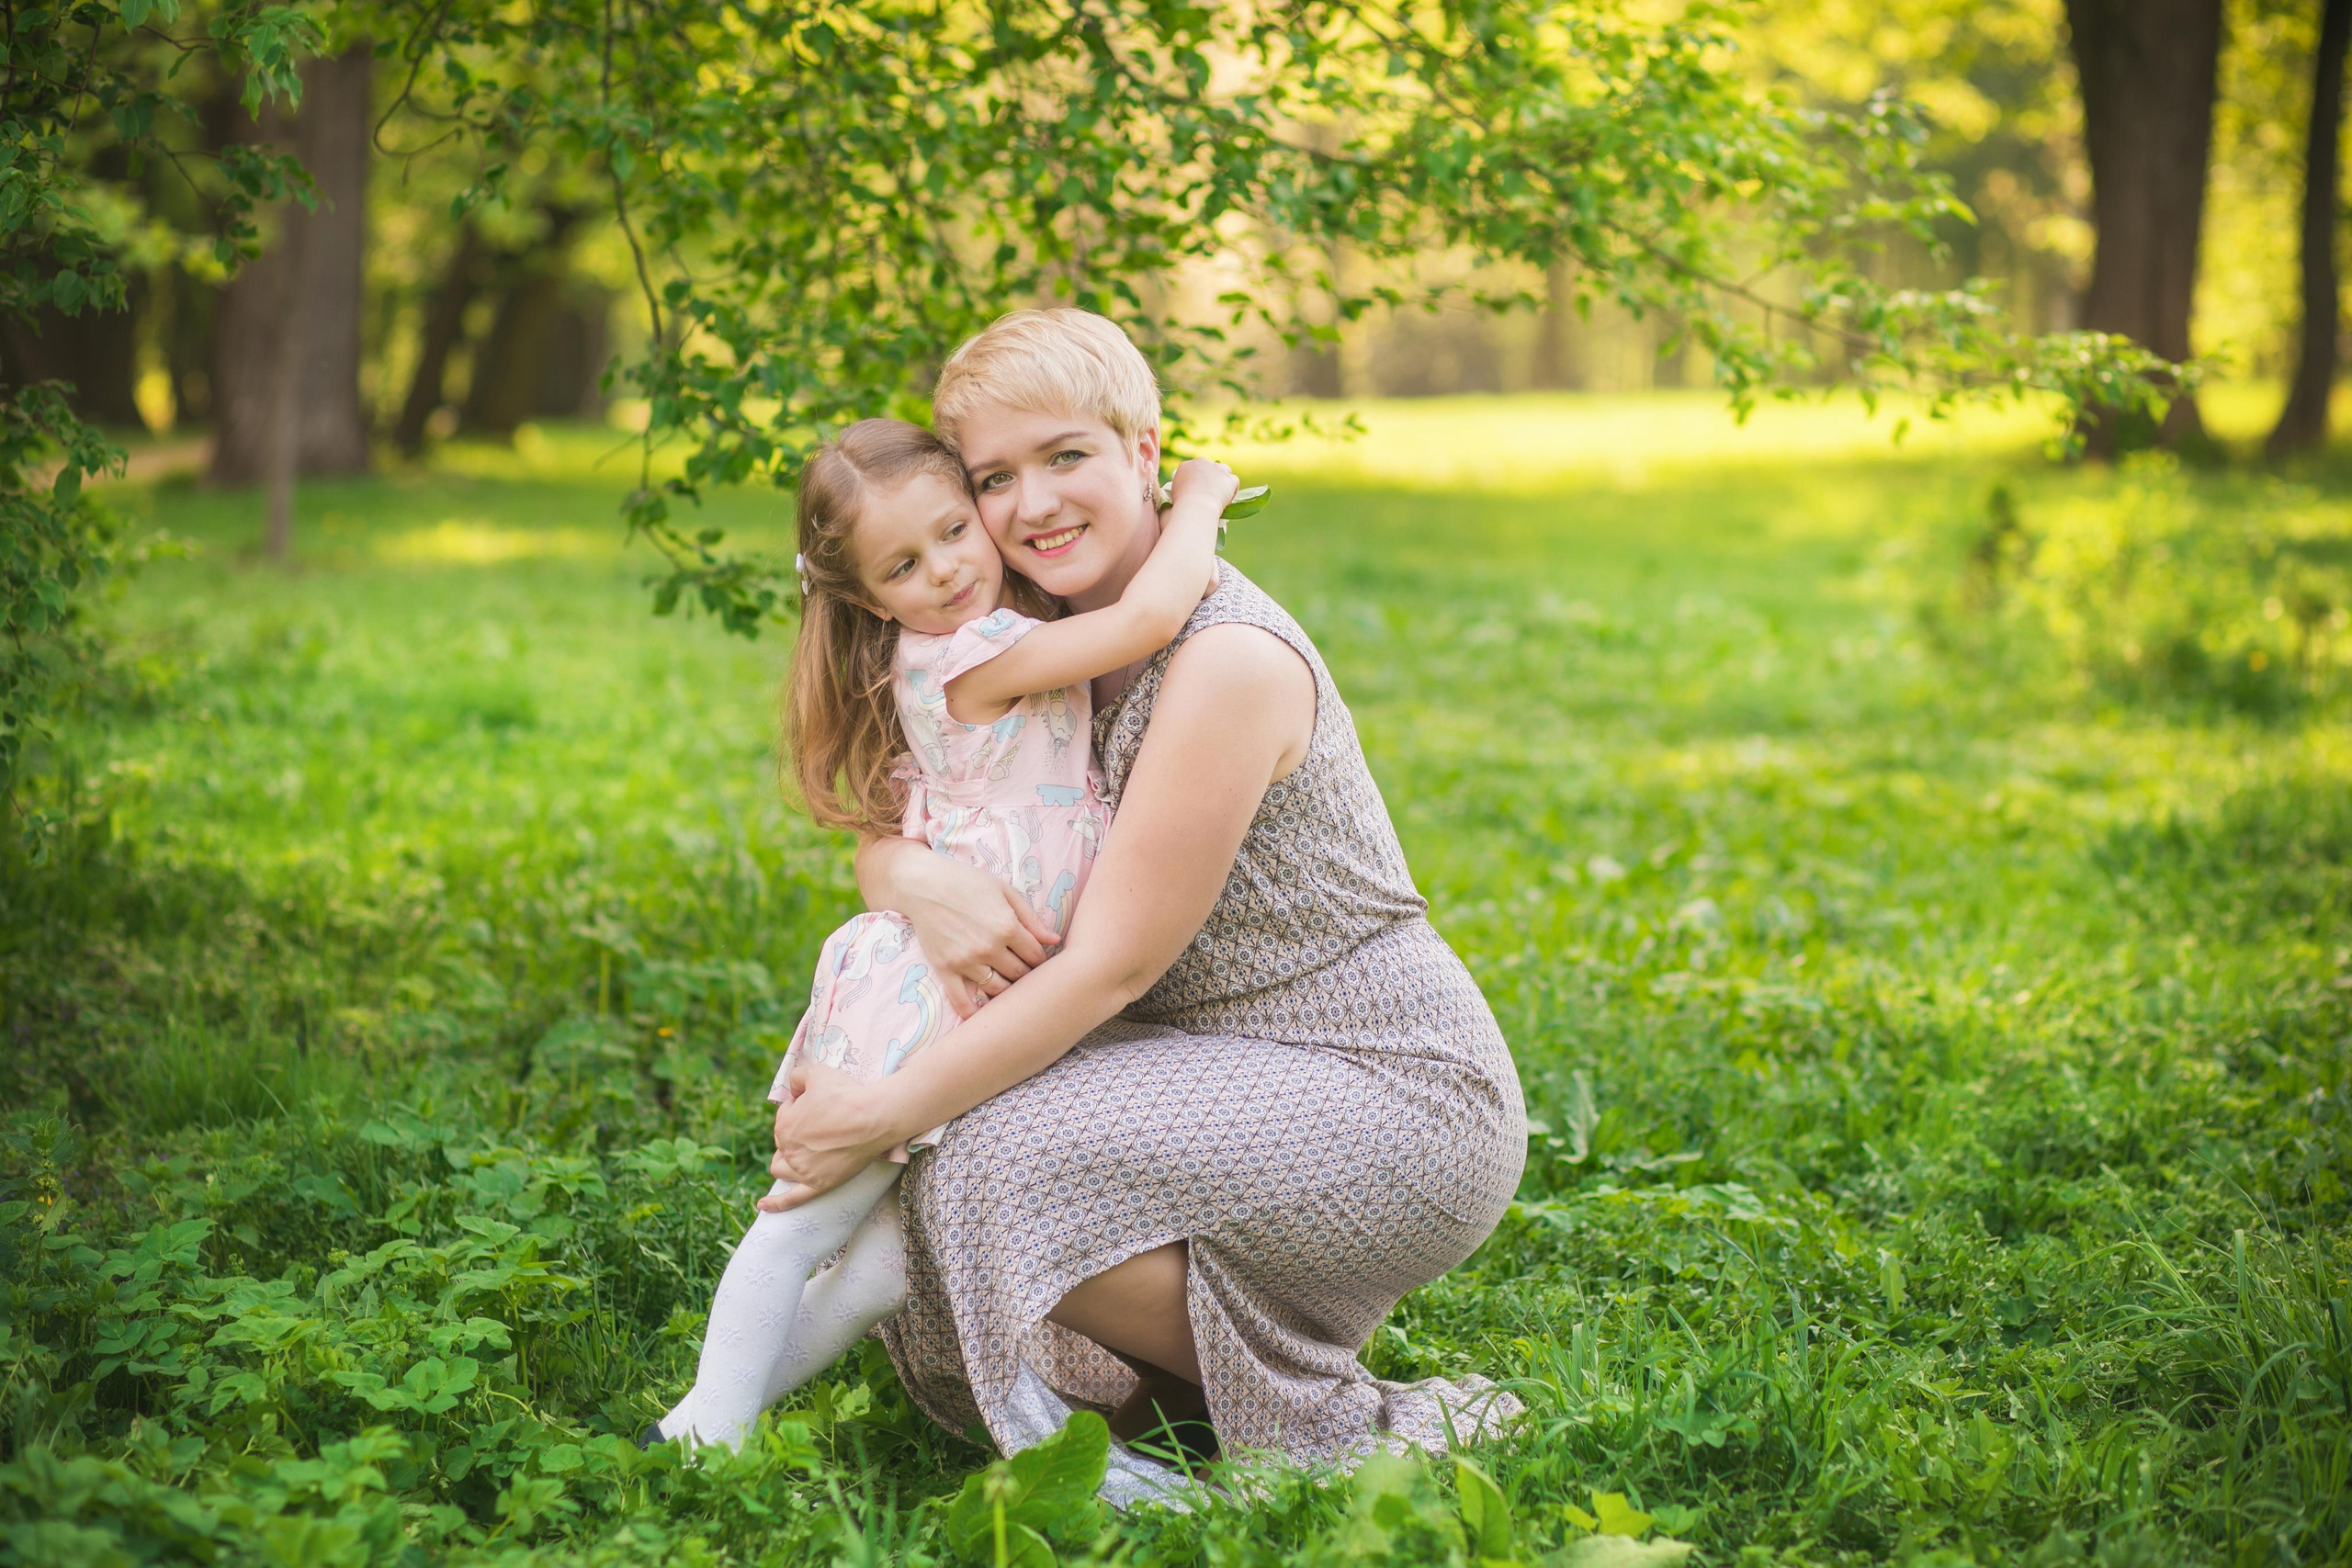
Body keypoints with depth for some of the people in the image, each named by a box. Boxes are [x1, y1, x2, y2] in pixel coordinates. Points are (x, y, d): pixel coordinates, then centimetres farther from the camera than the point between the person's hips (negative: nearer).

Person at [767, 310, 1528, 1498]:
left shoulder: (1228, 657, -22)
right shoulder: (1058, 648, 6)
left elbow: (1111, 966, -22)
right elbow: (886, 827, 8)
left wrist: (884, 1114, -18)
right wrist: (913, 879, -17)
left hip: (1399, 1100, -9)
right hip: (1259, 1082, 9)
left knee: (1007, 1170, -24)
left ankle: (1336, 1436, -7)